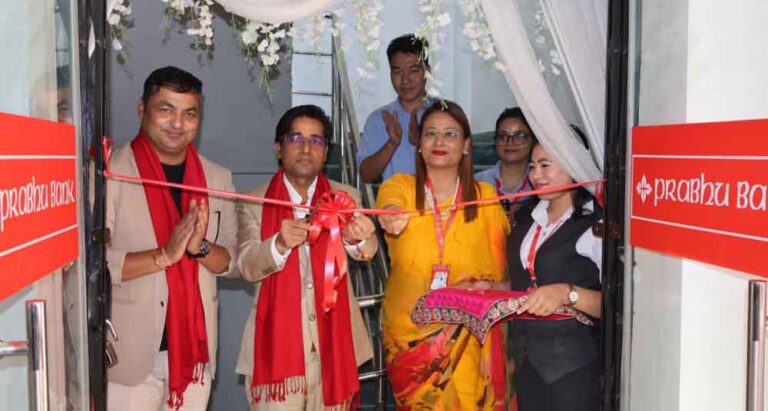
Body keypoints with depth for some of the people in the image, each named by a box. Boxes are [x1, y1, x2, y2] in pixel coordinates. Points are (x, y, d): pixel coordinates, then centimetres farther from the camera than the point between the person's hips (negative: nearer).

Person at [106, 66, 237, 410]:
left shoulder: (217, 178, 6)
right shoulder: (109, 173, -10)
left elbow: (232, 260, 6)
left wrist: (199, 247, -13)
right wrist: (164, 255, -22)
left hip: (195, 349, 4)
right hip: (130, 353, -4)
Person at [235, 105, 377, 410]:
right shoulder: (253, 203, 2)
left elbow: (367, 250, -12)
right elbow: (247, 266, -11)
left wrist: (356, 238, -36)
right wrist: (280, 244, -31)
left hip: (333, 341, 2)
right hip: (276, 341, -1)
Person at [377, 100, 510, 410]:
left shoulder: (485, 196, -1)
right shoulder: (399, 186, -4)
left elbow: (500, 270, 6)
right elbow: (389, 205, -29)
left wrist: (486, 285, -15)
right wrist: (392, 216, -51)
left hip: (468, 334, 0)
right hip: (409, 329, 0)